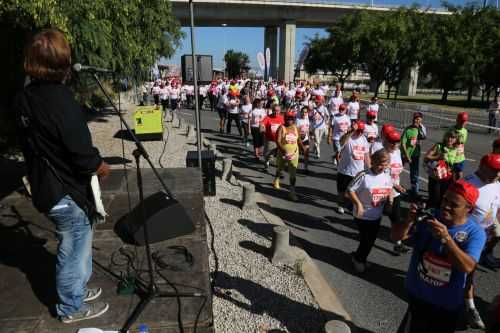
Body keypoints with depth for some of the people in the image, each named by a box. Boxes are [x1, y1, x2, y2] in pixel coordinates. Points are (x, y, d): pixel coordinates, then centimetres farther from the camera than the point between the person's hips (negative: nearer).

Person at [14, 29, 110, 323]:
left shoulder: (24, 98, 1)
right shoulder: (61, 100, -24)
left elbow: (34, 143, 9)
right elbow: (83, 155, -25)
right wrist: (102, 166, -5)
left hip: (45, 187, 8)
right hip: (67, 191, -8)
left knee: (73, 245, 25)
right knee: (74, 250, 11)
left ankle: (76, 290, 44)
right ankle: (72, 307, 30)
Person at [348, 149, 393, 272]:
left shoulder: (387, 177, -2)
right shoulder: (364, 175, -22)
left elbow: (389, 190, 16)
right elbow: (350, 190, -17)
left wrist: (390, 198, -5)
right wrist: (358, 204, -25)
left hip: (377, 215, 6)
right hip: (363, 215, -6)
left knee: (371, 239, 19)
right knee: (365, 239, 4)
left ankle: (359, 258, 43)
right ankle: (359, 258, 34)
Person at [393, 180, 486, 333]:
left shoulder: (475, 232, -16)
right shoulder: (429, 218, -14)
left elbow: (467, 267, -29)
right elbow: (395, 236, -16)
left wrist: (446, 238, -42)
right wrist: (409, 221, -35)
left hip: (447, 304, 0)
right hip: (416, 294, 1)